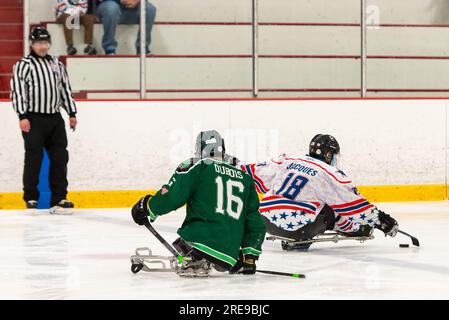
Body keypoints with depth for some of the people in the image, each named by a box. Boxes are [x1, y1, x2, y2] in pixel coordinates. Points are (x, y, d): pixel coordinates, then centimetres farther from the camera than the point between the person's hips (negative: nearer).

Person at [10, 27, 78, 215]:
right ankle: (31, 197, 9)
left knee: (60, 157, 0)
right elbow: (17, 91, -10)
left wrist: (72, 113, 13)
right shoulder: (23, 65, -4)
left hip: (55, 118, 5)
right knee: (34, 158, -3)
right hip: (33, 119, -5)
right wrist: (22, 116, -17)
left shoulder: (57, 65, 15)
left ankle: (58, 199, 2)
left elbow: (65, 89, 19)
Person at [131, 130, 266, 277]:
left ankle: (197, 260, -8)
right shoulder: (245, 177, 19)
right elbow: (255, 223, 21)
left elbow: (170, 196, -4)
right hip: (230, 253, 5)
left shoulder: (196, 167, 3)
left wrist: (146, 207, 14)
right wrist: (250, 257, 27)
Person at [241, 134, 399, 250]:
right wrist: (381, 219, 5)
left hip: (266, 222, 6)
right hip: (295, 227, -6)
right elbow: (354, 204, 0)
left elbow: (256, 173, 21)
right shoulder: (331, 174, 1)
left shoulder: (285, 161, 13)